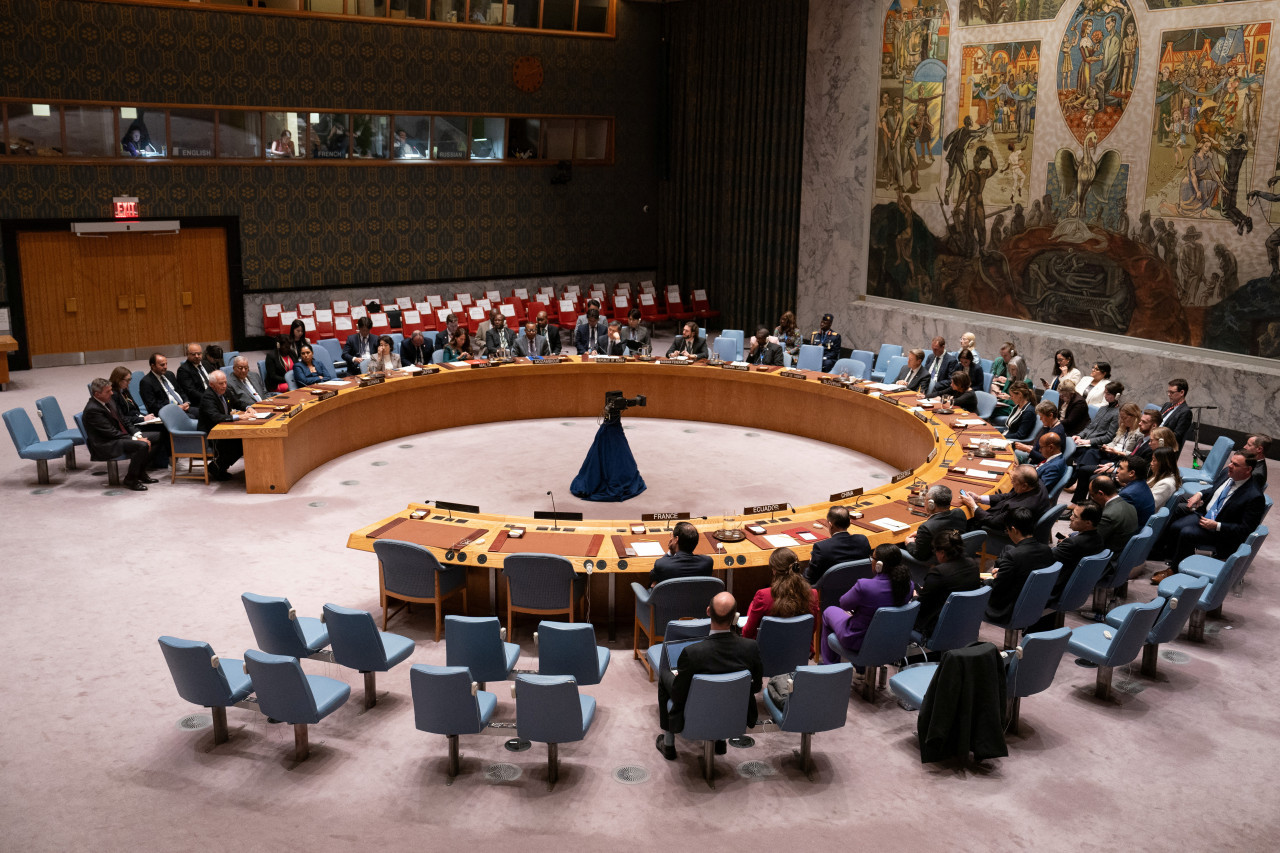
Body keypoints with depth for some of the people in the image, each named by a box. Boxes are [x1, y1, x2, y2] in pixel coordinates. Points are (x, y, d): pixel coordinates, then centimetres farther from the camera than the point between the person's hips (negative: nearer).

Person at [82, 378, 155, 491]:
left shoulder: (108, 402, 8)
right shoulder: (92, 409, -20)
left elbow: (122, 421, 13)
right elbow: (111, 433, -22)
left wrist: (137, 434, -3)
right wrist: (134, 439, -20)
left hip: (117, 437, 10)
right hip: (104, 446, -10)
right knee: (142, 445, -25)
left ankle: (141, 474, 14)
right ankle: (130, 480, -12)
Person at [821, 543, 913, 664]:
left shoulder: (864, 586, -35)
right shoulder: (908, 585, -17)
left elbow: (844, 604, -15)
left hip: (859, 642, -5)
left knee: (829, 611, 24)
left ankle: (830, 665, 37)